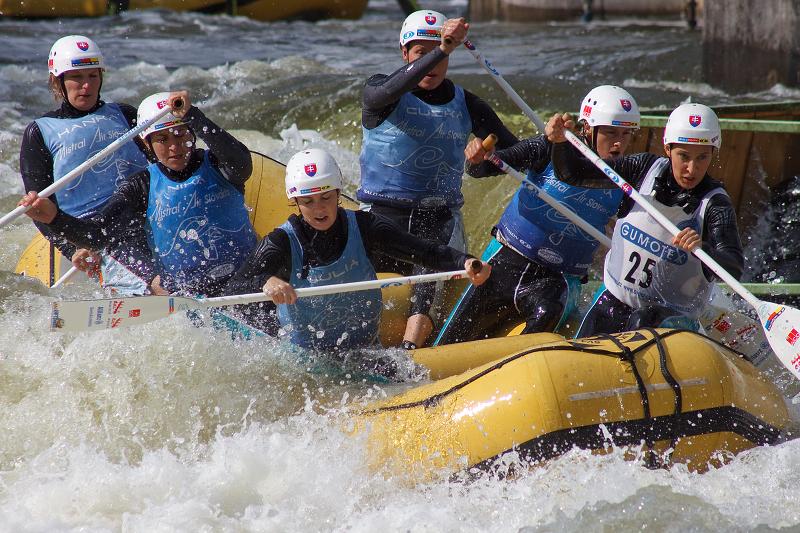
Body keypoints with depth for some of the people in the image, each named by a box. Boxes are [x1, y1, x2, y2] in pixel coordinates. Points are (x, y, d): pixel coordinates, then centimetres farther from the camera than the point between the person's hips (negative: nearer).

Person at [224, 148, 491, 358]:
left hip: (367, 353, 2)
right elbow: (231, 292, -20)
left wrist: (465, 262, -28)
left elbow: (427, 252, -7)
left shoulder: (363, 227, -3)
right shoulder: (283, 243, -10)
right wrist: (265, 283, -42)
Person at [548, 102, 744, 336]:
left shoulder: (715, 203, -15)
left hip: (671, 314, -4)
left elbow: (734, 270, -27)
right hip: (614, 298, 4)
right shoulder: (646, 168, -4)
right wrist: (561, 141, -20)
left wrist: (702, 249, -47)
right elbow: (573, 174, 0)